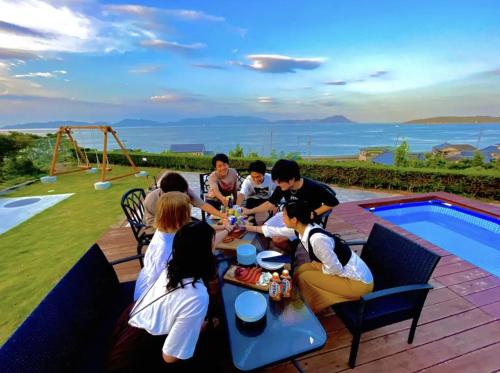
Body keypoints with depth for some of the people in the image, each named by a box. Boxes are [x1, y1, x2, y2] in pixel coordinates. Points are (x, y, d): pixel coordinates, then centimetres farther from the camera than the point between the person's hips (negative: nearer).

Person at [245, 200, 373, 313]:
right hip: (343, 271, 7)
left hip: (360, 281, -7)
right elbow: (275, 231, 6)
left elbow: (335, 268, -26)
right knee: (301, 269, 2)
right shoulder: (301, 228, -7)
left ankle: (311, 311, 15)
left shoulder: (317, 238, -33)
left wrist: (314, 265, -8)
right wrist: (249, 228, 13)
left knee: (304, 277, -10)